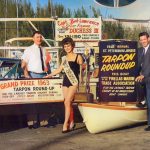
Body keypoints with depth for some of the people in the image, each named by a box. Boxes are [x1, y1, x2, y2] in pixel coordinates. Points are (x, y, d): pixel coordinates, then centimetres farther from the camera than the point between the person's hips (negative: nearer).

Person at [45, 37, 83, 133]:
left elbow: (81, 70, 1)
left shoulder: (78, 57, 0)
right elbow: (59, 69, 23)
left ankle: (66, 124, -14)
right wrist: (49, 75, 23)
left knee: (67, 102, -15)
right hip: (65, 81, 5)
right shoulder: (64, 58, 15)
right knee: (69, 103, 6)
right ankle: (71, 122, 16)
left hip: (74, 82, -5)